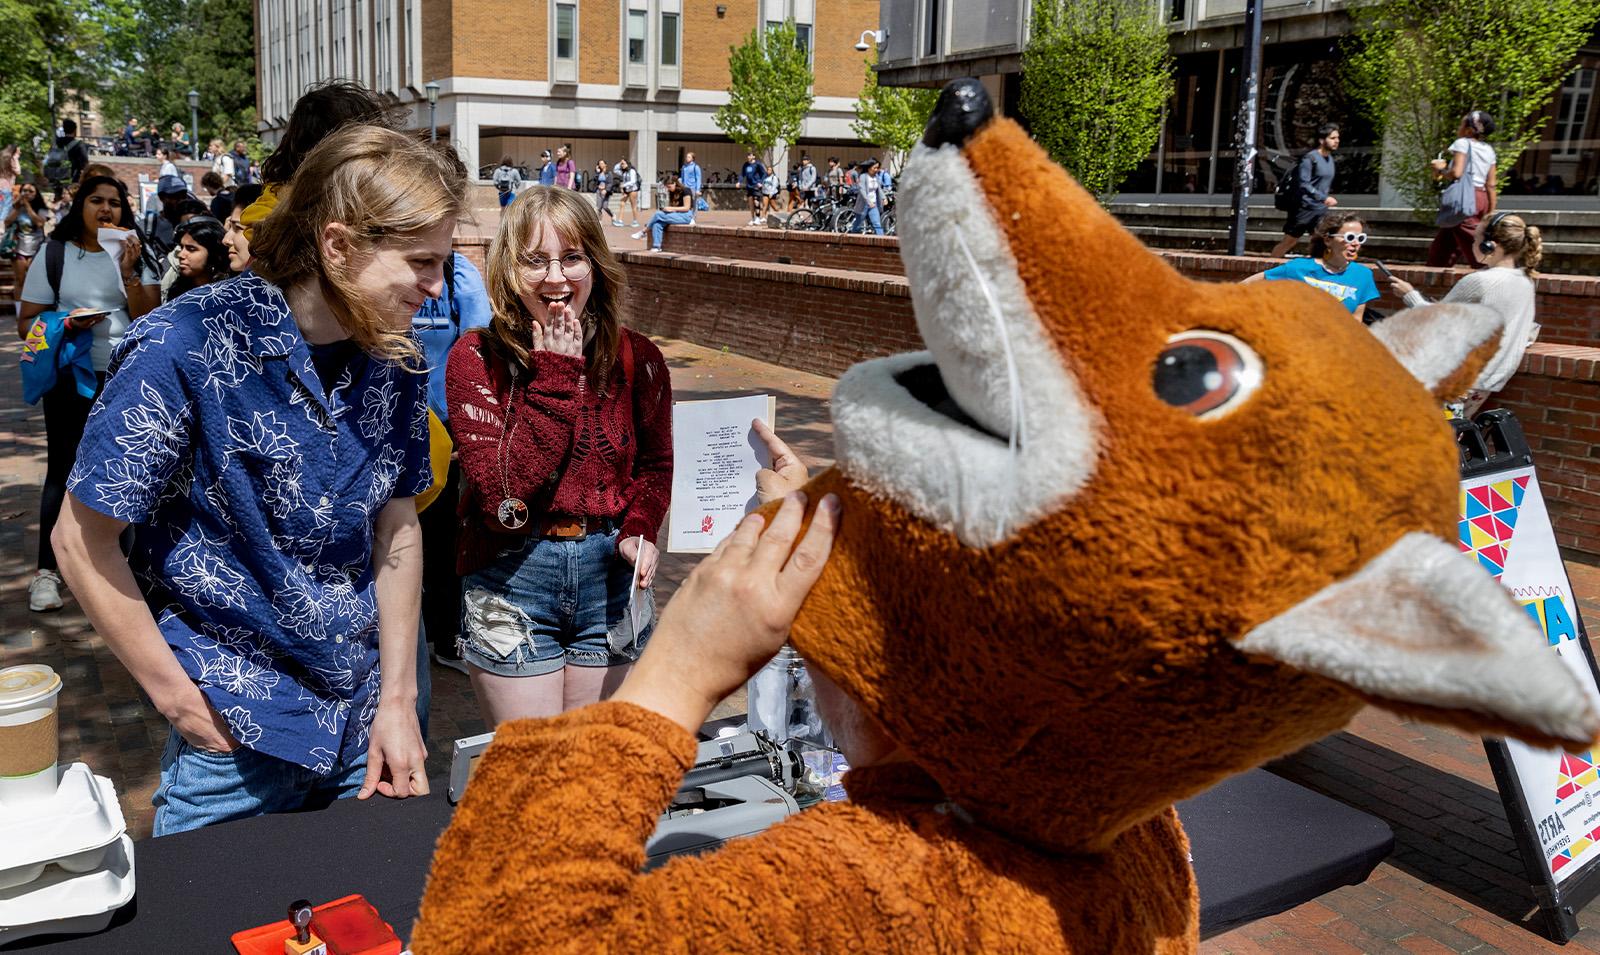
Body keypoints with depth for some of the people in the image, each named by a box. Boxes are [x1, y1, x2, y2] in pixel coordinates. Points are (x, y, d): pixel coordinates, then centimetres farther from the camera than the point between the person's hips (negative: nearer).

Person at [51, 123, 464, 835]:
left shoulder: (395, 359, -3)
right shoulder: (186, 347, -19)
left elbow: (397, 529, 2)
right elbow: (83, 540, -12)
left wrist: (397, 701, 0)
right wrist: (181, 702, -9)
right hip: (236, 729, -4)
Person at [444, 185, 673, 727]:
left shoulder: (636, 358, -3)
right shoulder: (477, 358, -10)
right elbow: (501, 500, -20)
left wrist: (639, 530, -8)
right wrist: (557, 377, -19)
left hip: (608, 573, 3)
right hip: (511, 578, -2)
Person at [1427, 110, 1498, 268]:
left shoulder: (1462, 143, -4)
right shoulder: (1489, 150, 15)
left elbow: (1456, 173, -18)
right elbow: (1491, 184, 12)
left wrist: (1441, 171, 1)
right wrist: (1491, 211, 15)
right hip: (1481, 197, 8)